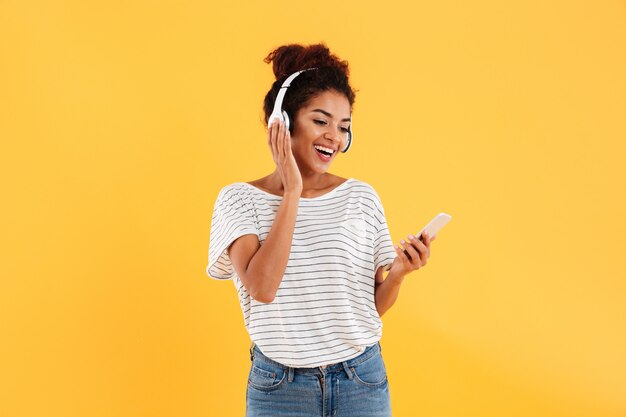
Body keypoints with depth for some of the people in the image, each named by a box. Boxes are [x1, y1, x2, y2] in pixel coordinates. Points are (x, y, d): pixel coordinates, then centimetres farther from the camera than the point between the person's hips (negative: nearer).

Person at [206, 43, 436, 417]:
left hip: (362, 381, 2)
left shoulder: (362, 198, 0)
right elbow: (261, 287, -21)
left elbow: (374, 305, 5)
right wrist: (292, 192, -17)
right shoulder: (239, 199, -5)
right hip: (278, 386, -1)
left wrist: (397, 274, -16)